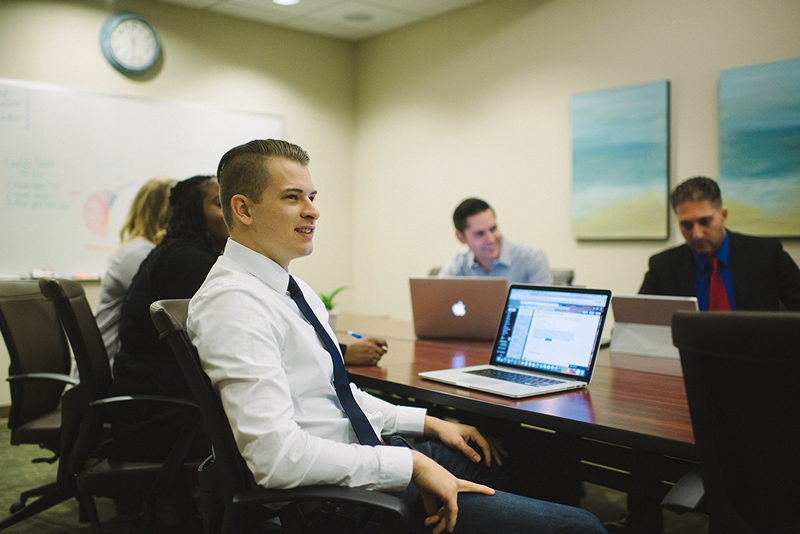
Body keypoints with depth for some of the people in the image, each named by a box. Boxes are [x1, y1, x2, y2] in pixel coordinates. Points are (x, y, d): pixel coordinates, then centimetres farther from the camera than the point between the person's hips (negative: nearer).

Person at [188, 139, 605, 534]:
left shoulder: (290, 287, 12)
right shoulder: (234, 303, -19)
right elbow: (276, 455, -28)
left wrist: (428, 423, 10)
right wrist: (412, 465, -22)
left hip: (369, 457, 10)